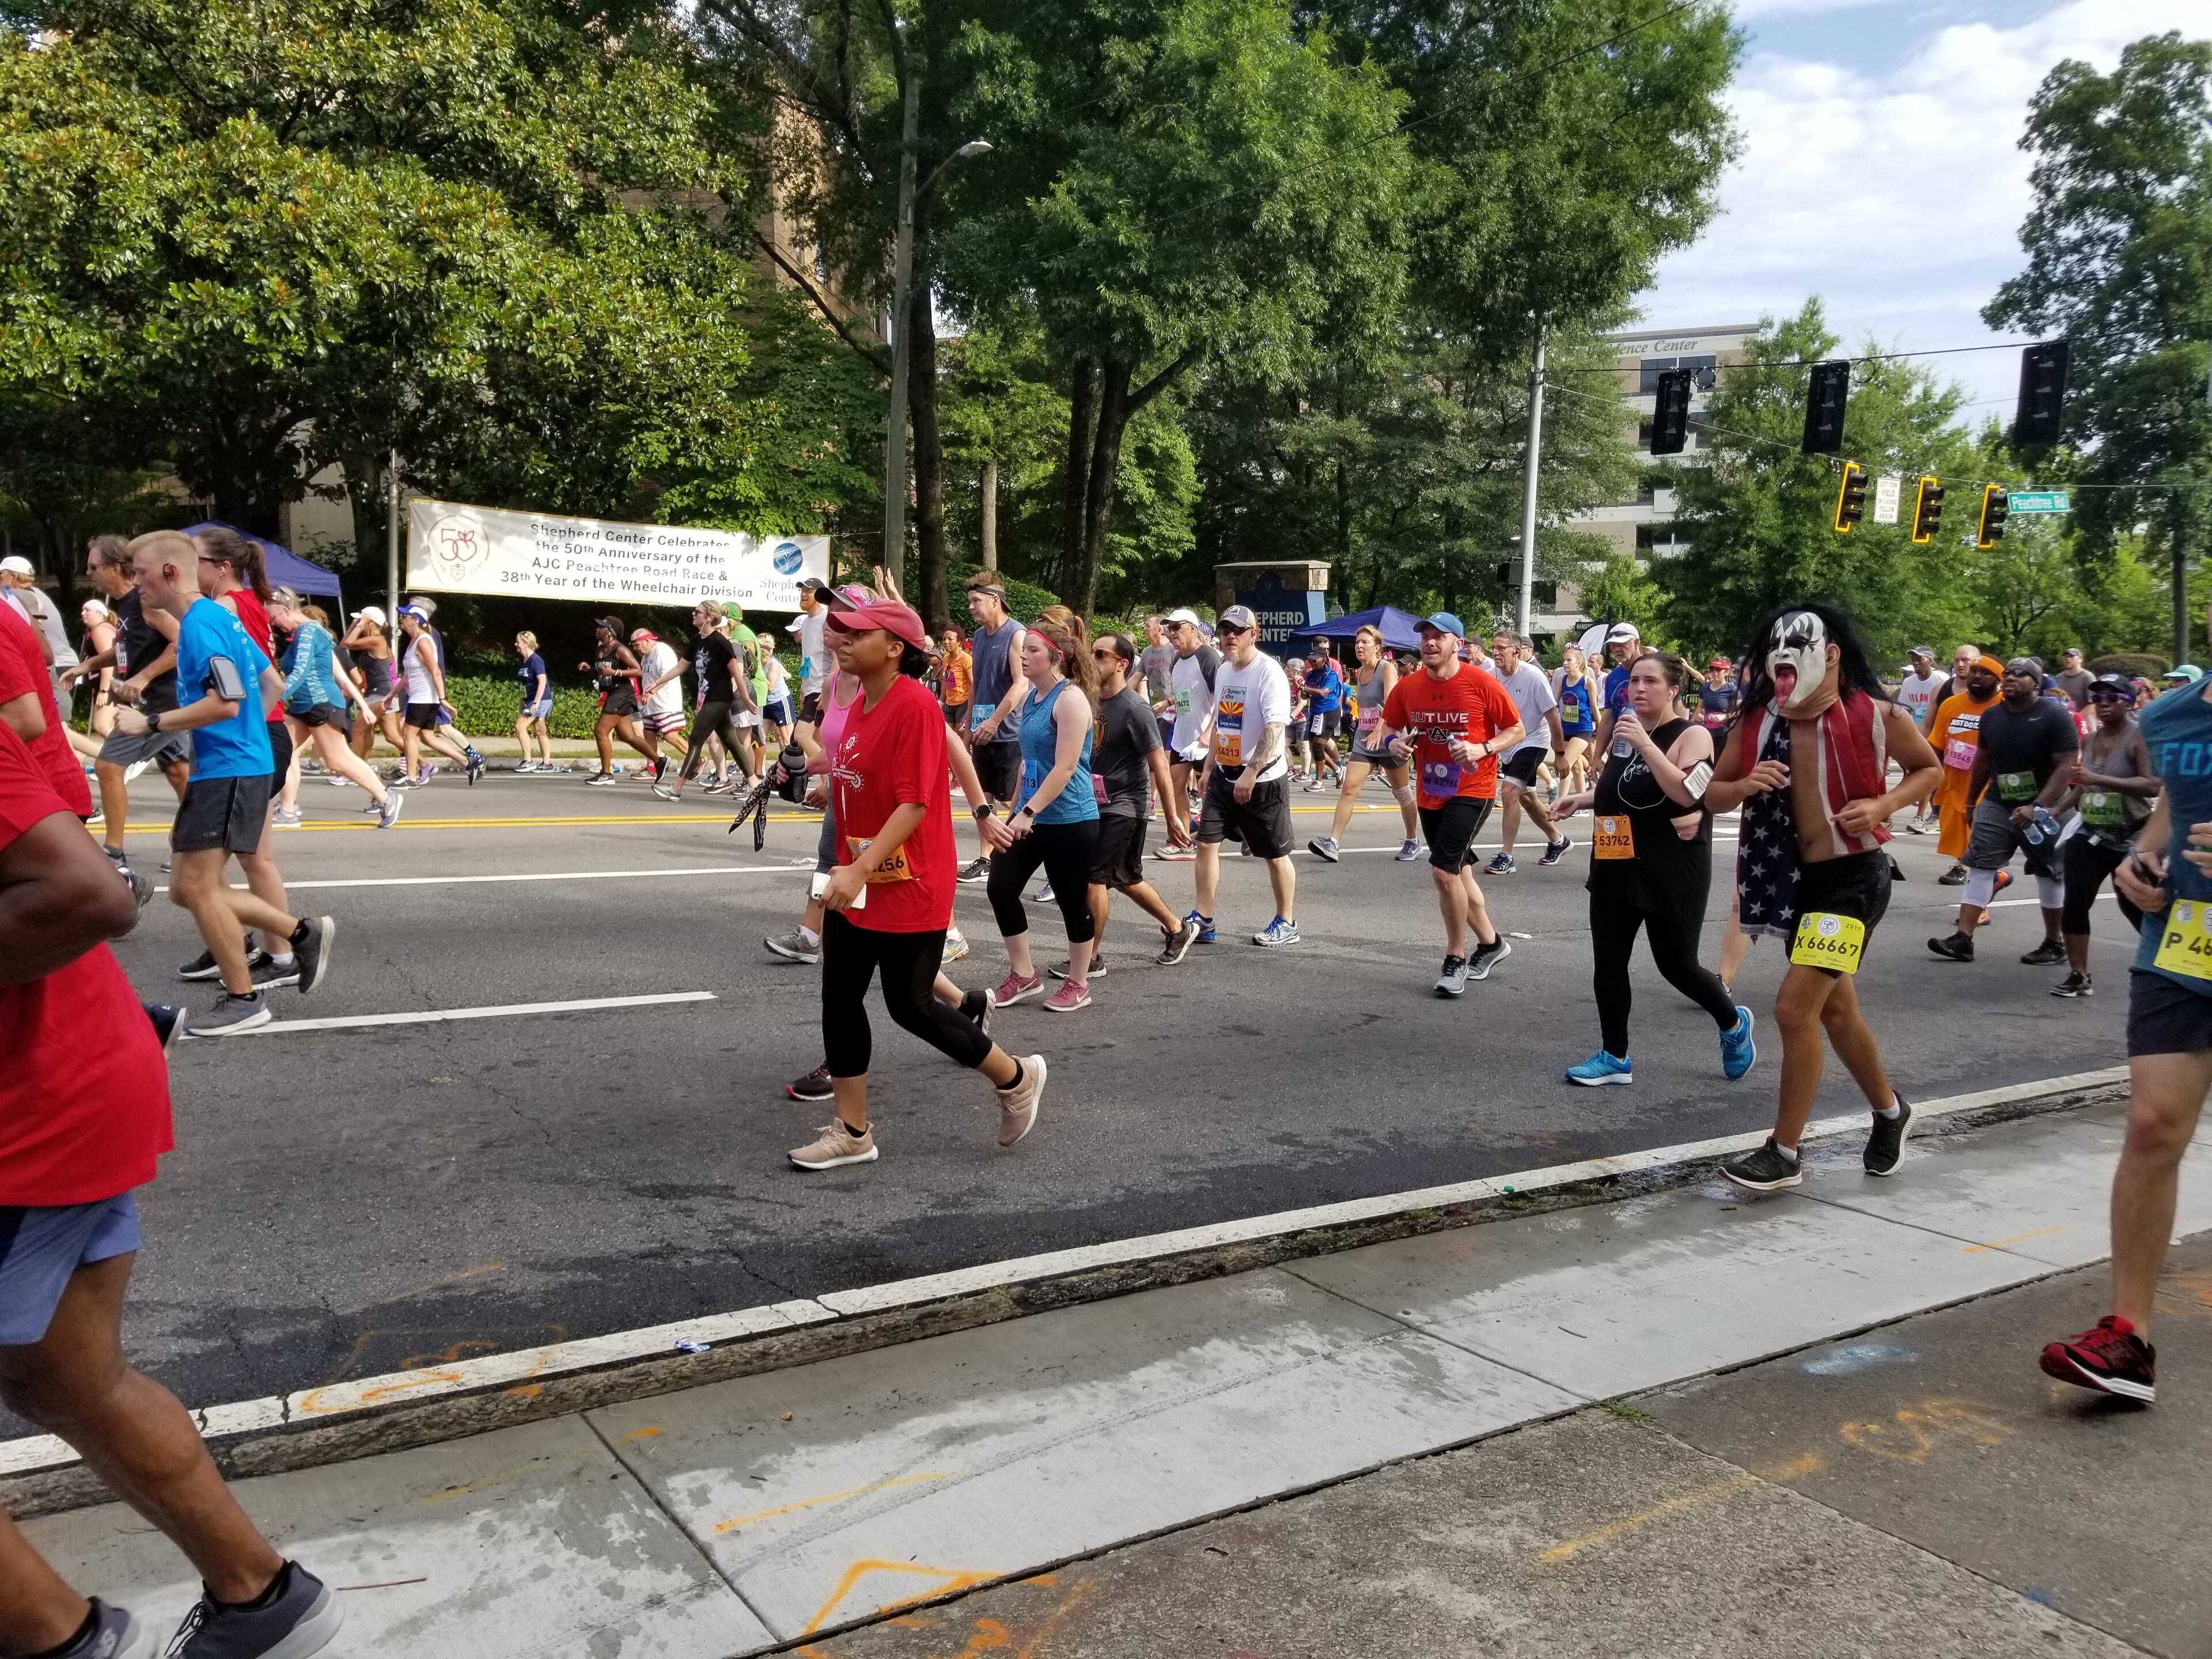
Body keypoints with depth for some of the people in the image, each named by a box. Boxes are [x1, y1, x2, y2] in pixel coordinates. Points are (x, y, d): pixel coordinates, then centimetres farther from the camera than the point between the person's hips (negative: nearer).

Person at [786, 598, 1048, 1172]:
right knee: (839, 999, 8)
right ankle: (852, 1132, 20)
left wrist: (860, 869, -30)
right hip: (854, 883, 9)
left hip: (909, 889, -9)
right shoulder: (860, 704, 8)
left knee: (910, 1006, 2)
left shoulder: (914, 705, -19)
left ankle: (1017, 1078, 23)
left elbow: (914, 803, -24)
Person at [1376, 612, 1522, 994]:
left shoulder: (1482, 684, -13)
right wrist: (1394, 742, -9)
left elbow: (1516, 730, -5)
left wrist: (1483, 749, -22)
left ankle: (1455, 960, 1)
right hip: (1430, 794, 6)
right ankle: (1490, 943, 39)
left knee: (1443, 870, -17)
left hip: (1472, 791, -6)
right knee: (1457, 872, 17)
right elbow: (1390, 727, 14)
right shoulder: (1408, 687, 0)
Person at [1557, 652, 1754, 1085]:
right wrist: (1579, 801, 15)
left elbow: (1686, 793, -28)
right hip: (1617, 867, 7)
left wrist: (1644, 745, -31)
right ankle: (1615, 1056, 15)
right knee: (1608, 961, 4)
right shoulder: (1626, 731, 11)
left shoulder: (1692, 735, -10)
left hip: (1672, 872, -7)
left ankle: (1734, 1025, 31)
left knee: (1676, 965, 2)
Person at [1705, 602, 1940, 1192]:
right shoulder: (1757, 721, -3)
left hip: (1854, 877, -6)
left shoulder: (1876, 717, -13)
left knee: (1795, 1008, -13)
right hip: (1793, 878, 6)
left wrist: (1883, 805, -15)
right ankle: (1889, 1111, 45)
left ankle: (1783, 1152, 1)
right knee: (1835, 1011, 19)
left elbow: (1928, 769, 4)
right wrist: (1747, 785, -18)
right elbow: (1712, 795, 4)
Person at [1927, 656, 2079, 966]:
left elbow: (2066, 767, -19)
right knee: (1979, 865, -5)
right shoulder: (1991, 716, 3)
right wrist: (1970, 802, 19)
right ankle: (1964, 939, -7)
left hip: (2043, 808, -5)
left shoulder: (2055, 715, -14)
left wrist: (2037, 807, -27)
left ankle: (2055, 944, 21)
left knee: (2050, 874, 8)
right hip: (1996, 804, 5)